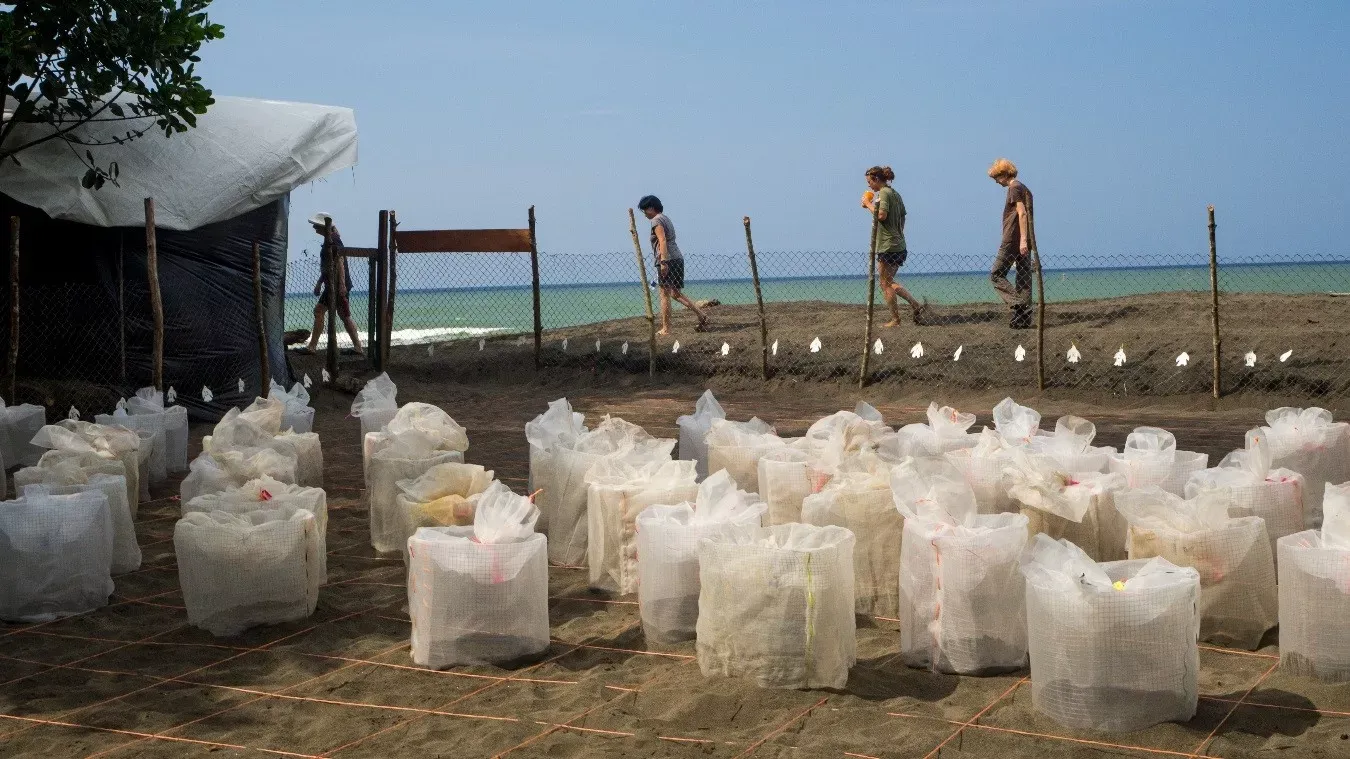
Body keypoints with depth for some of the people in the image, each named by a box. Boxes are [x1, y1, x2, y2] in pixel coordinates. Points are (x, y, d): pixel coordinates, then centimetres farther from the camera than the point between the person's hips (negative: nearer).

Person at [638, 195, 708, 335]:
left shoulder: (656, 220, -6)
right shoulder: (666, 218, 23)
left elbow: (662, 241, -19)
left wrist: (663, 262, -26)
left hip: (668, 260, -9)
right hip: (678, 258, 9)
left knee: (665, 294, -7)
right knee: (676, 293, 15)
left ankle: (666, 329, -8)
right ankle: (701, 317, 8)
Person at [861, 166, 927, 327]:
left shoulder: (884, 193, -11)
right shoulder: (895, 194, 17)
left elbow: (881, 215, -24)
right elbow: (902, 217, 22)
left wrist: (868, 204, -10)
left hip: (888, 246, -10)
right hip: (899, 246, 10)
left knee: (886, 284, -1)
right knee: (889, 281, 18)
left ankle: (895, 320, 1)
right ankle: (916, 306, 11)